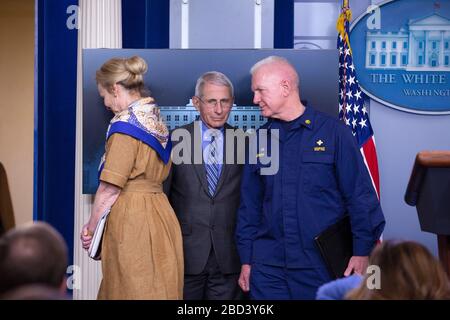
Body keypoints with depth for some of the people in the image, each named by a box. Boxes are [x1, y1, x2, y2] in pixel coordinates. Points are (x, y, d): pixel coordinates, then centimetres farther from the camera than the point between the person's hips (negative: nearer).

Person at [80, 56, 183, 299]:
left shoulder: (126, 124, -13)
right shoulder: (158, 121, 11)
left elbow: (110, 188, -15)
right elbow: (156, 175, 10)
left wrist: (91, 227, -2)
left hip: (132, 222, -8)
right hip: (161, 215, 8)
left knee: (132, 290, -2)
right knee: (157, 288, 10)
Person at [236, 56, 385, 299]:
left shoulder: (333, 132, -3)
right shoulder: (260, 140, 9)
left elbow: (360, 195, -5)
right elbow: (249, 204, 13)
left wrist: (362, 252, -9)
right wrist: (246, 260, 9)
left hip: (322, 267, -3)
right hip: (267, 267, 4)